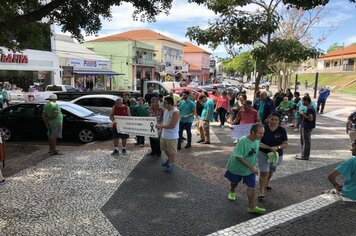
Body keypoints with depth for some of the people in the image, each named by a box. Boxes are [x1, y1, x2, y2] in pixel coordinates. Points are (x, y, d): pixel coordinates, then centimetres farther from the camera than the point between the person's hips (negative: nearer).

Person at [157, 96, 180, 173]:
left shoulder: (175, 112, -22)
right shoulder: (166, 110, 4)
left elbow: (172, 126, -25)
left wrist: (161, 126, -18)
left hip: (172, 136, -8)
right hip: (164, 135, 8)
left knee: (172, 152, 7)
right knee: (165, 149, 23)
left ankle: (170, 164, 25)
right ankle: (169, 159, 46)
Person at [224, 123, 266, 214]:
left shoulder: (257, 140, -15)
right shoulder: (242, 141, -35)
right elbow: (239, 157, -31)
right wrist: (251, 167, -32)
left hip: (250, 169, 4)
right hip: (237, 167, -4)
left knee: (251, 186, -1)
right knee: (235, 182, 22)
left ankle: (252, 207, 13)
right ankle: (232, 192, 55)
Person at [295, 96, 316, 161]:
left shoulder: (310, 109, -18)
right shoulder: (310, 108, 13)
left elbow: (310, 118, -24)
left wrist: (303, 114, -17)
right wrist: (303, 114, 7)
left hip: (307, 128, -11)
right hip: (304, 126, 11)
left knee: (306, 142, -3)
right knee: (303, 141, 17)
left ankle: (305, 156, 4)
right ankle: (304, 154, 26)